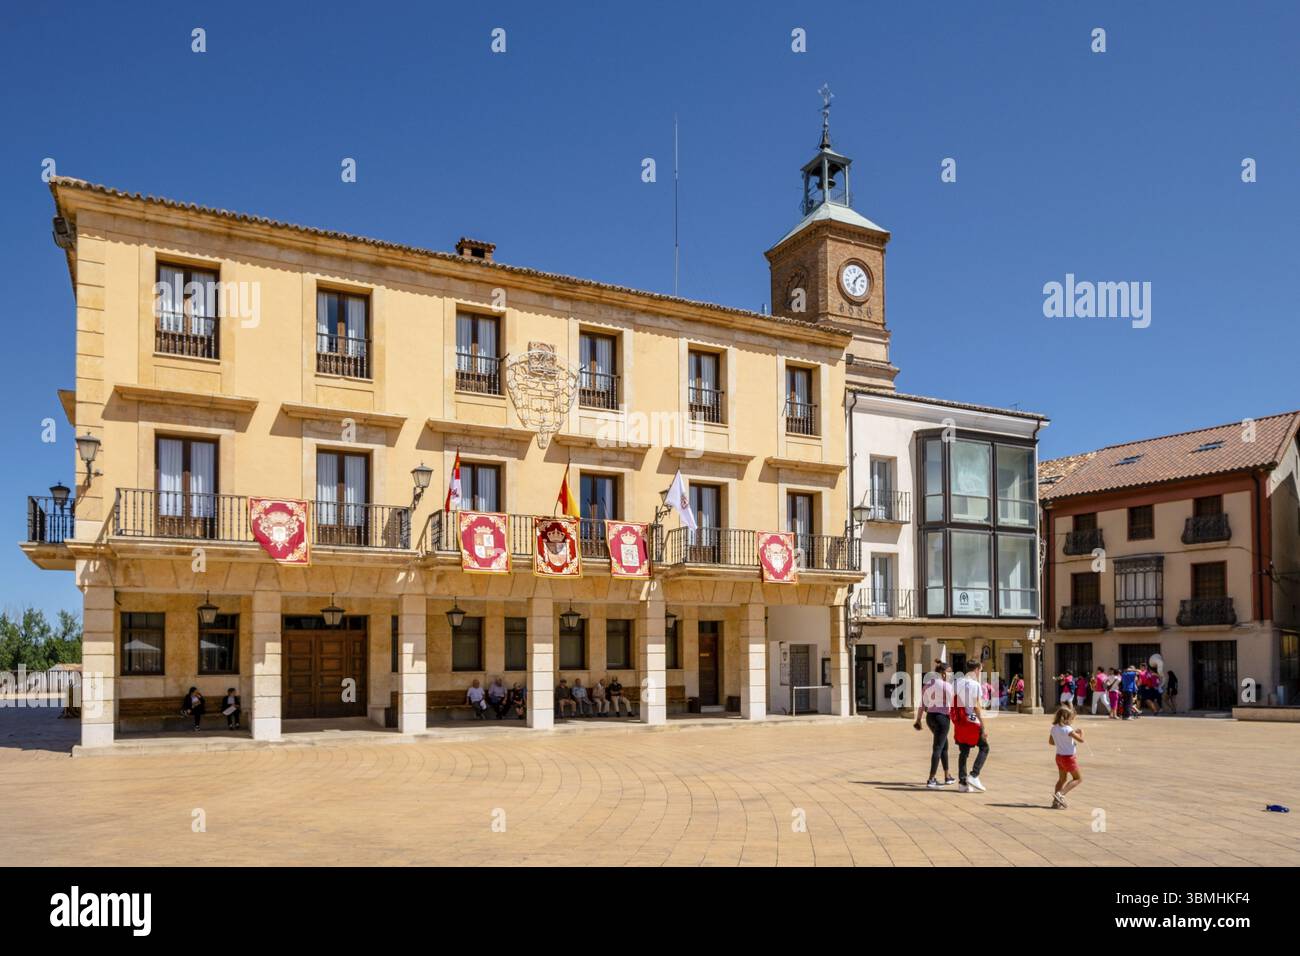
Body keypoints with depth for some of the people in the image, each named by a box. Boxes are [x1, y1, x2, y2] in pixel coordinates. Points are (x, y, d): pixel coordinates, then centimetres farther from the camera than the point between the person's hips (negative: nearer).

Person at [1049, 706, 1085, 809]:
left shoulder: (1054, 728, 0)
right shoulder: (1068, 729, -22)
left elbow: (1050, 741, 12)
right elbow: (1081, 740, -18)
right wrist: (1081, 732, 1)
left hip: (1059, 756, 7)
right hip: (1068, 757, -7)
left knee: (1062, 779, 21)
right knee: (1078, 778, 9)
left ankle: (1056, 801, 17)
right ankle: (1061, 794, -7)